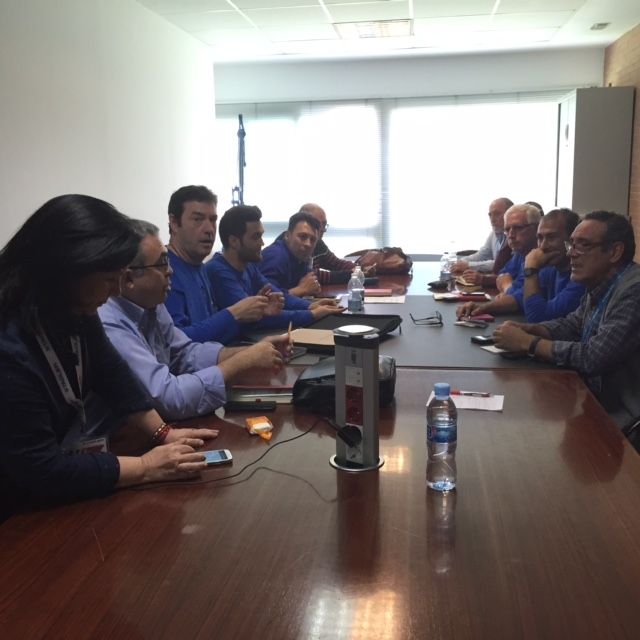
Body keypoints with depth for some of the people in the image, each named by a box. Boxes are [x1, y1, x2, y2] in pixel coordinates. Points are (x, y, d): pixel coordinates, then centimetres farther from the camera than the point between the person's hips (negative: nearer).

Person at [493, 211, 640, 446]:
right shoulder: (601, 287, 4)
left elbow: (593, 358, -29)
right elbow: (570, 325, 16)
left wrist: (528, 343, -19)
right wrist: (526, 329, -3)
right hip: (597, 401, 8)